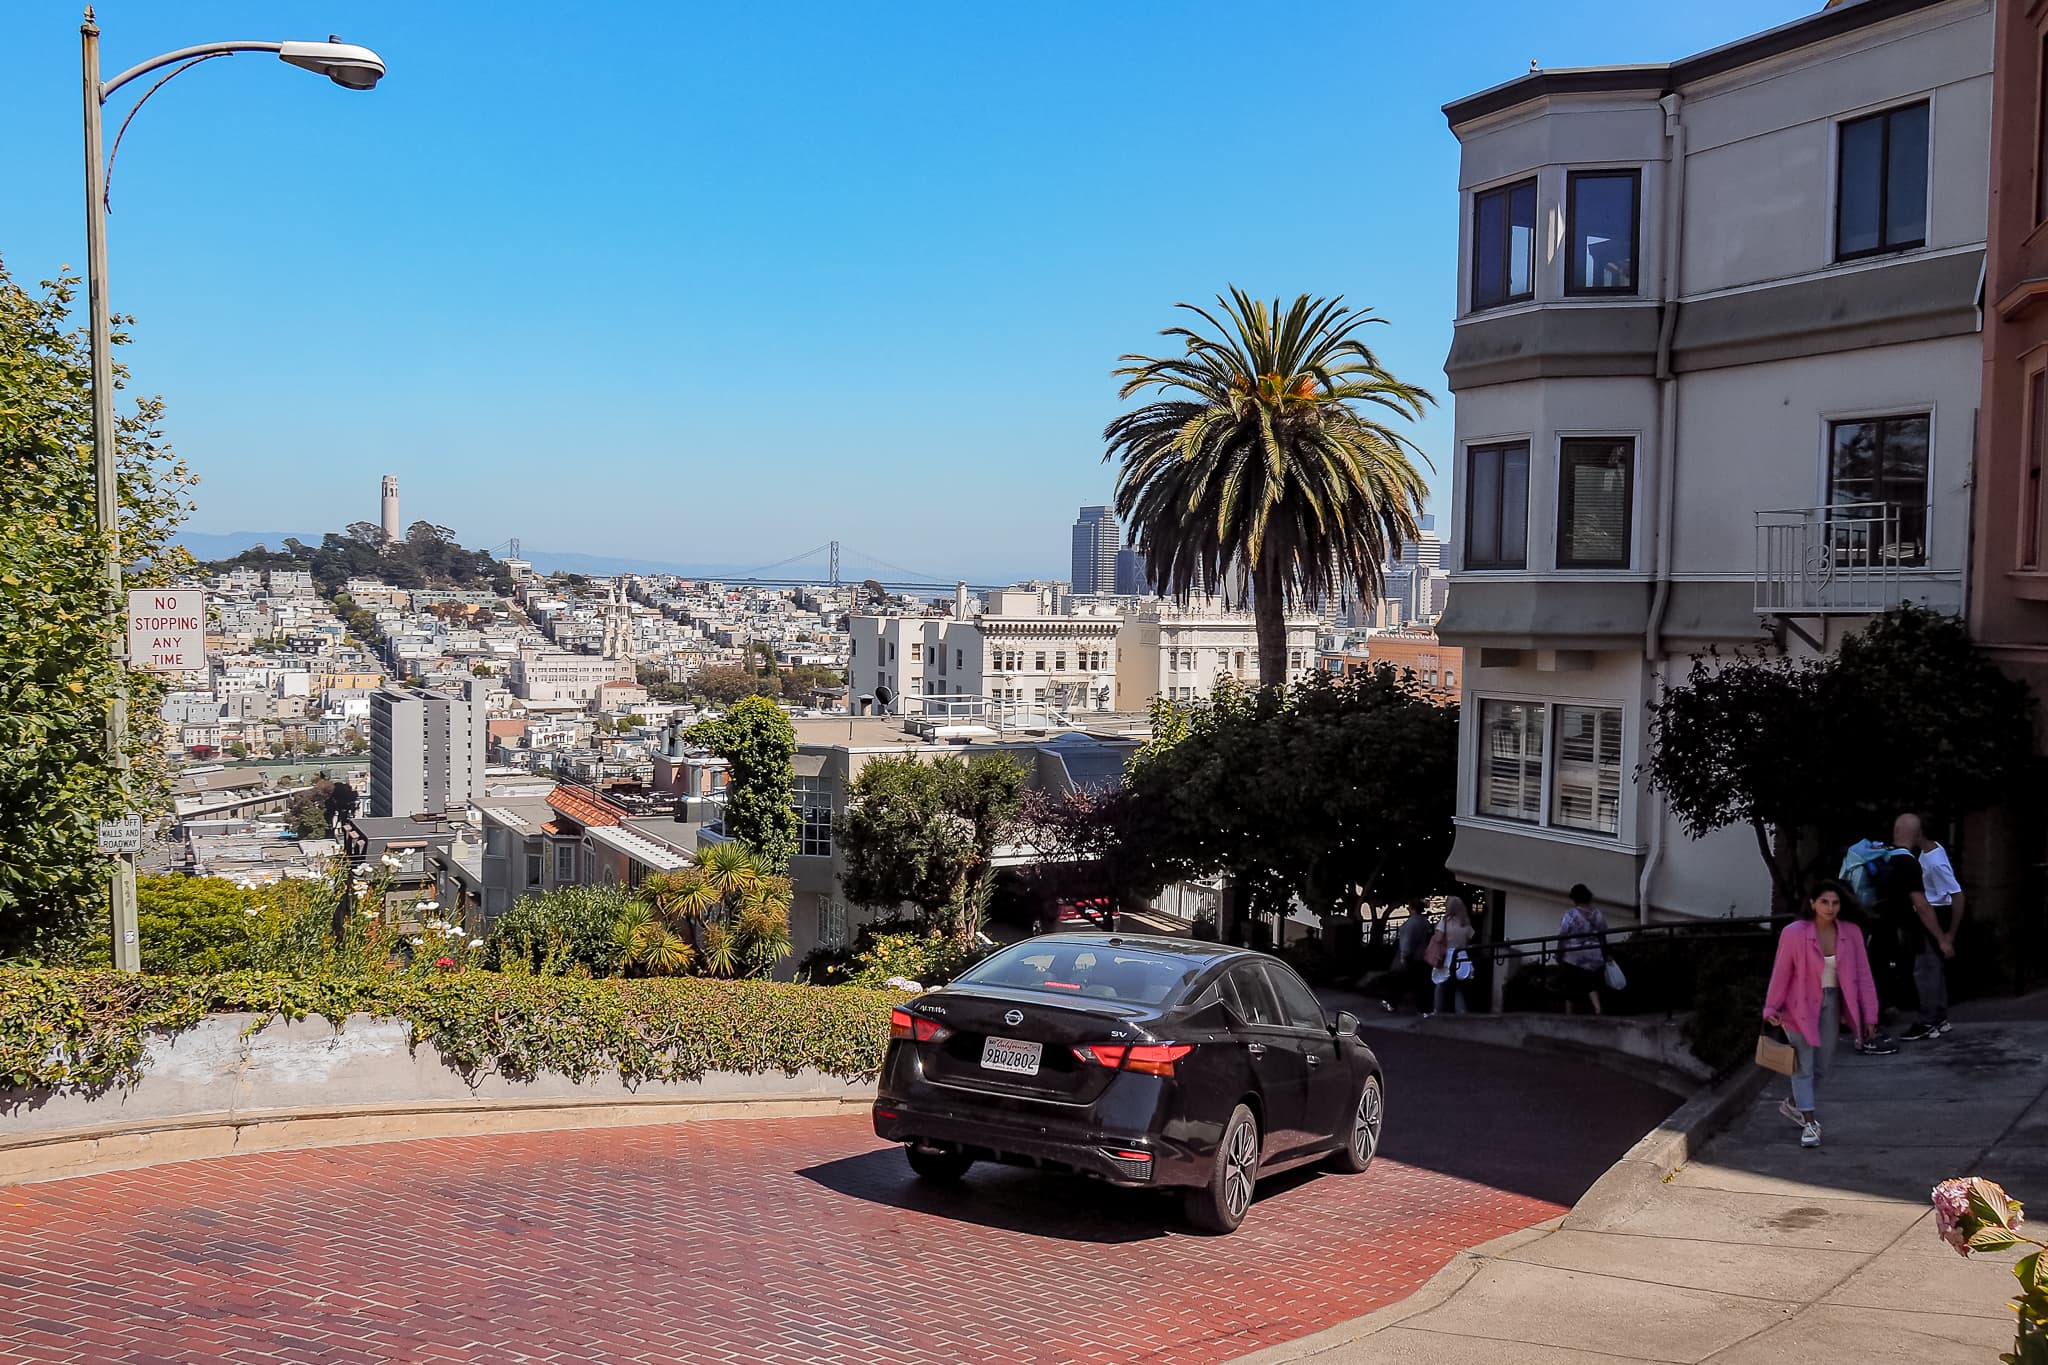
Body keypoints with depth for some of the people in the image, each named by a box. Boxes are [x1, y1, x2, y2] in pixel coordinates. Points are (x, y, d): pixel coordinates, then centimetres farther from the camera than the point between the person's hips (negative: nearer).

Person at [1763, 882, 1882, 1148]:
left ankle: (1795, 1104, 37)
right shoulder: (1794, 933, -15)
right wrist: (1772, 1008, -10)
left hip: (1832, 1003, 4)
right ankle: (1810, 1123, 2)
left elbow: (1863, 974, -1)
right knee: (1804, 1065, -4)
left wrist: (1869, 1015, -2)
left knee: (1821, 1064, 15)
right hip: (1801, 1004, -4)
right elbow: (1781, 973, -9)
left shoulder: (1851, 933, -6)